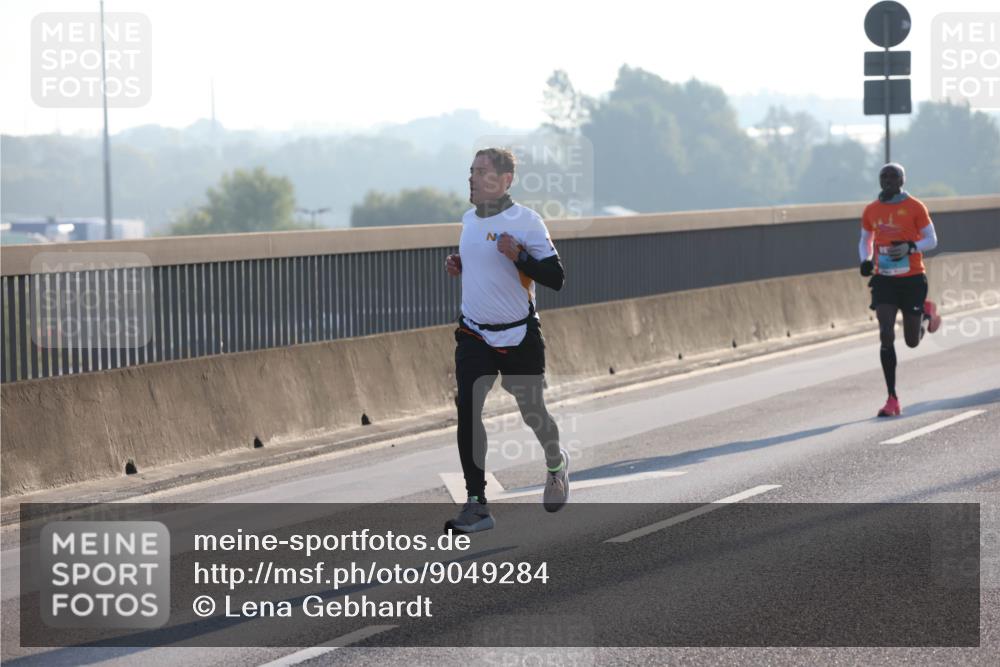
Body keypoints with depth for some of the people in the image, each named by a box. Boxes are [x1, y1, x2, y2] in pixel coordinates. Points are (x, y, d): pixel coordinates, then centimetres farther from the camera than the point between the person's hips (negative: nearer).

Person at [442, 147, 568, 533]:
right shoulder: (468, 219, 7)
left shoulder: (526, 220, -13)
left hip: (519, 337, -5)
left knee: (532, 411, 9)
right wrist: (458, 266, 5)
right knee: (467, 410, -12)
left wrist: (518, 255, -28)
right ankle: (477, 505, -11)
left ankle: (556, 462, 43)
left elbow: (556, 278, -15)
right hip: (474, 335, 5)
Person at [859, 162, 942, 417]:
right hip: (883, 279, 2)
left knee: (912, 341, 6)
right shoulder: (871, 211, 4)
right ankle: (892, 399, -11)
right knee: (886, 335, -13)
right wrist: (866, 260, -3)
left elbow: (932, 241, -3)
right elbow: (865, 241, 18)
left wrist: (910, 247, -22)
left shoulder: (915, 207, -6)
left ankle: (927, 312, 43)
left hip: (912, 279, -2)